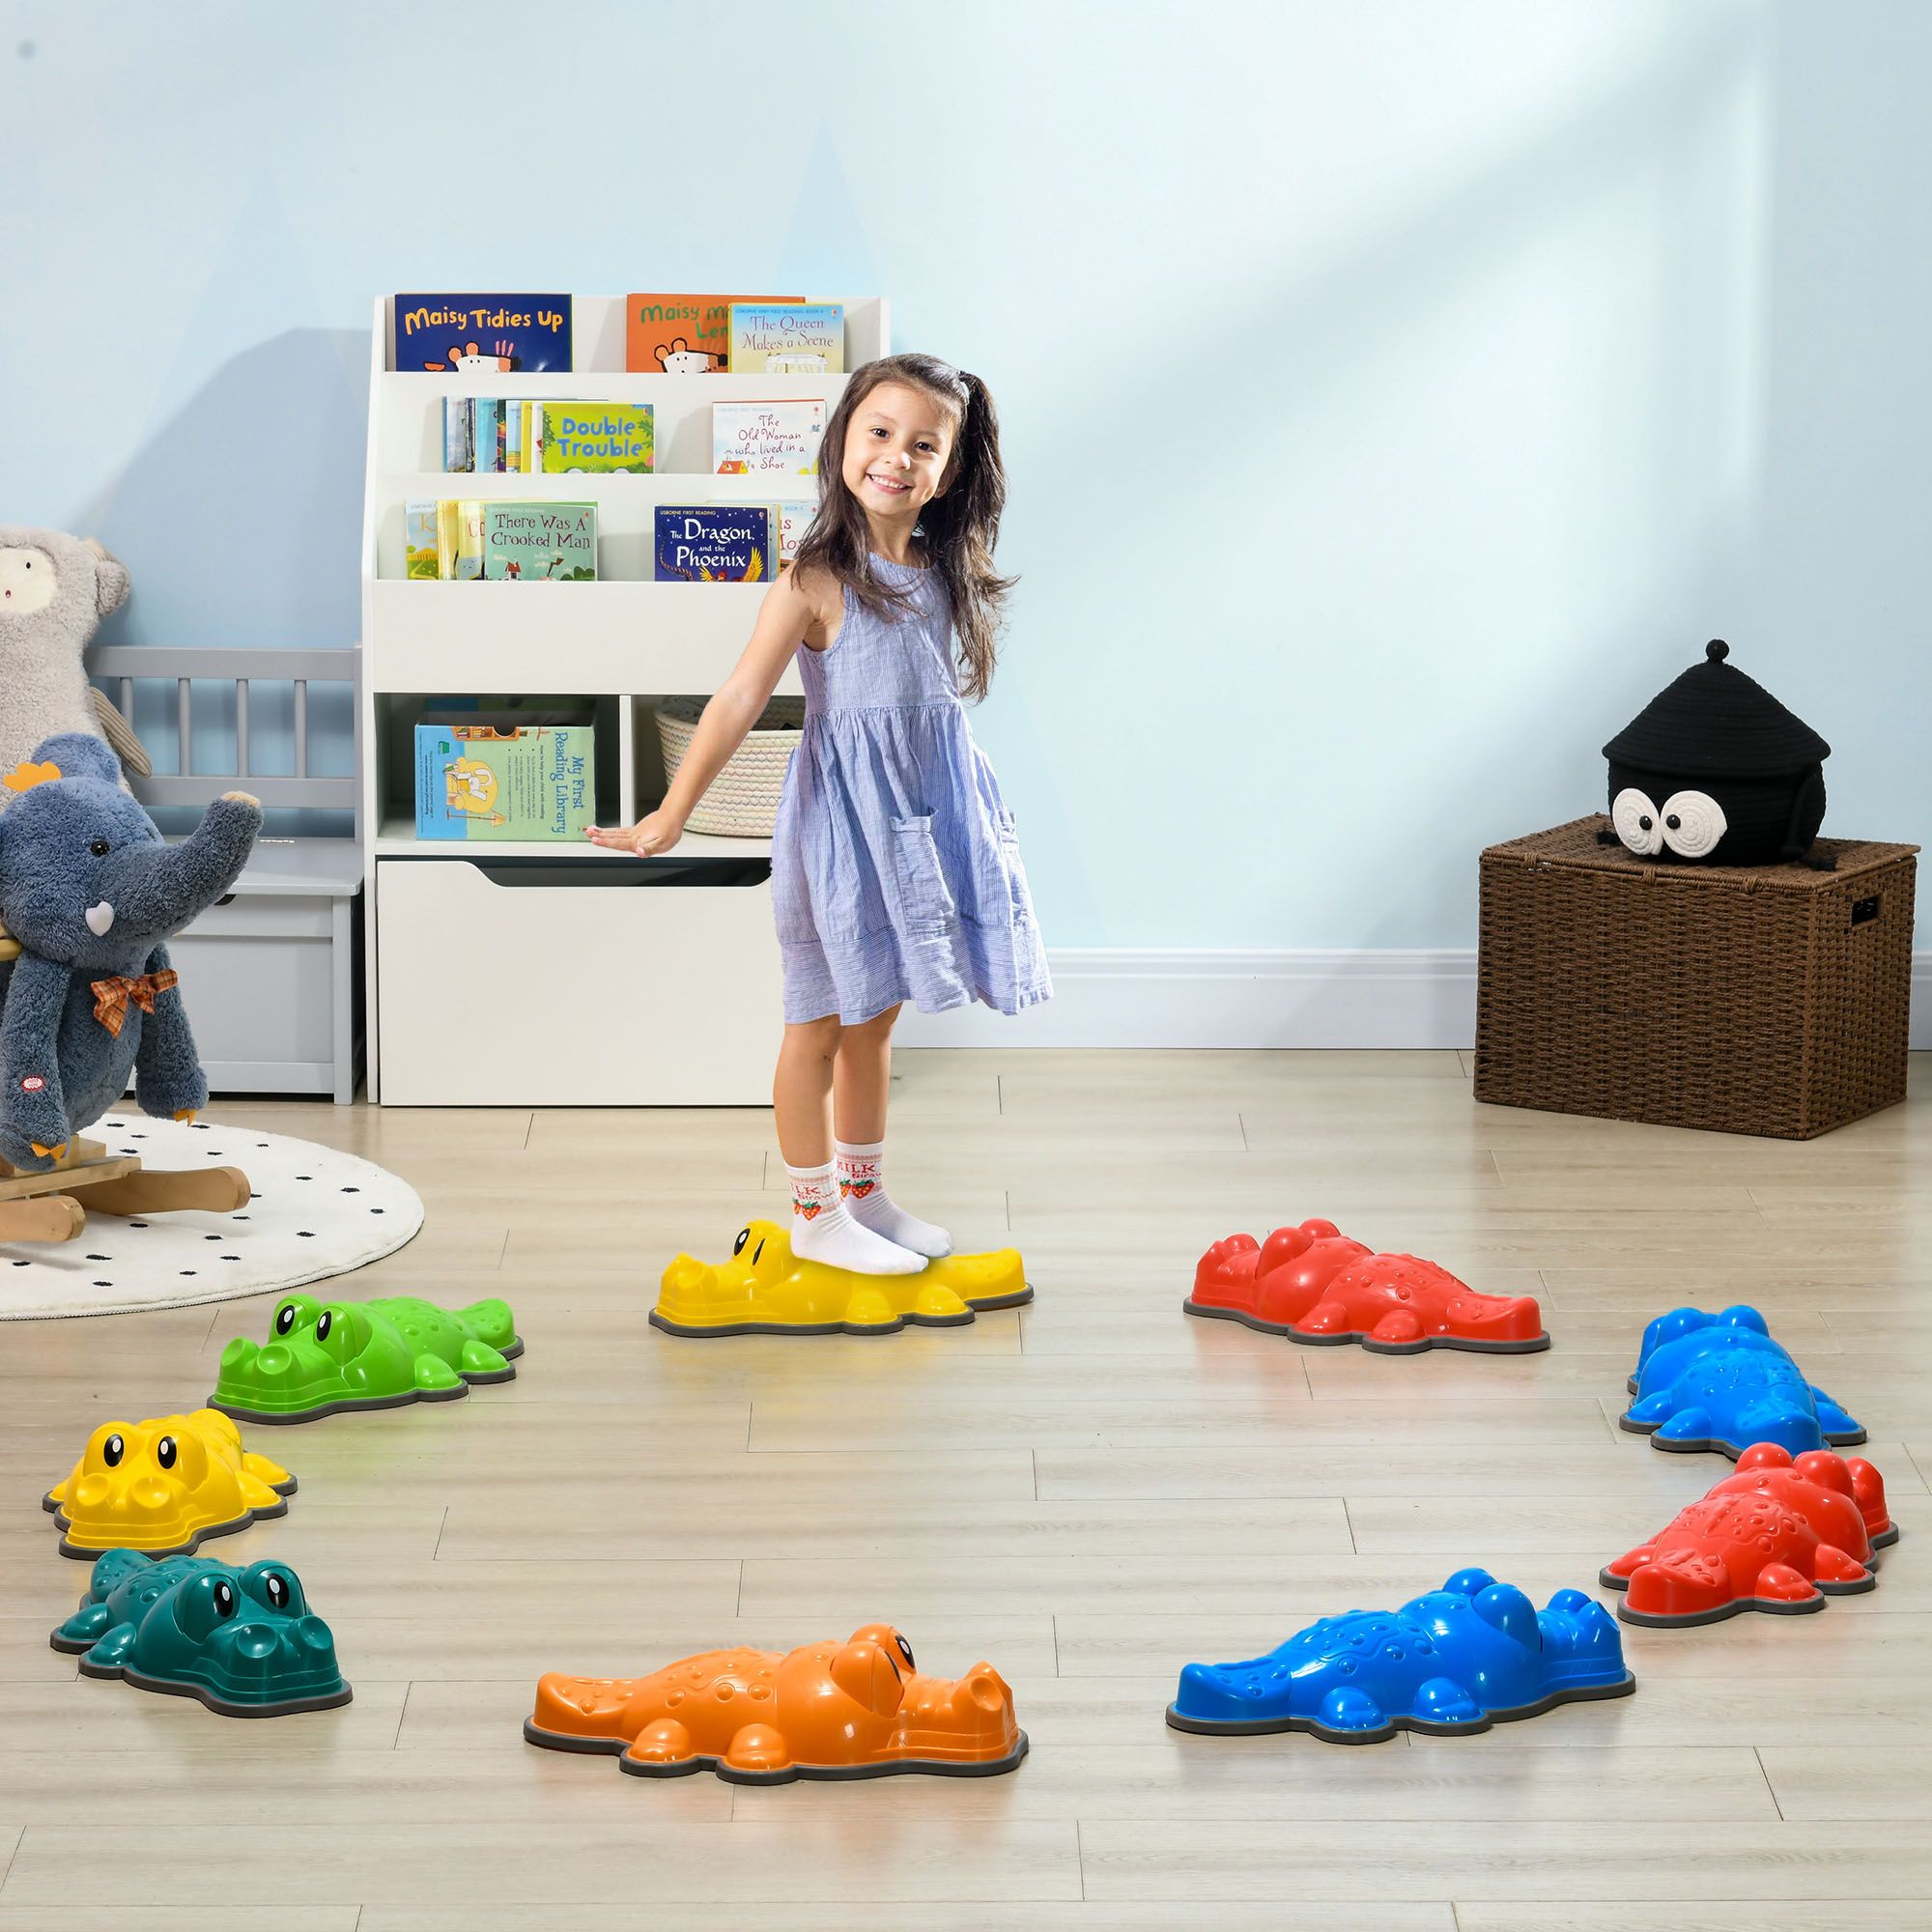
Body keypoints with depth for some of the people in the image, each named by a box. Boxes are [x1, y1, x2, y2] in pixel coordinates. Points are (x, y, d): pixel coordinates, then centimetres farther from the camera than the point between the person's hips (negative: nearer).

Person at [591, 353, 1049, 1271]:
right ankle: (814, 1215, 15)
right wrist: (671, 815, -19)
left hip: (925, 808, 6)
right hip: (842, 812, -6)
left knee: (875, 1018, 17)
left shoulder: (944, 575, 3)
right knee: (822, 1020, 4)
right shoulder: (817, 582, -16)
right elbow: (740, 700, -18)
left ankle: (864, 1194, 29)